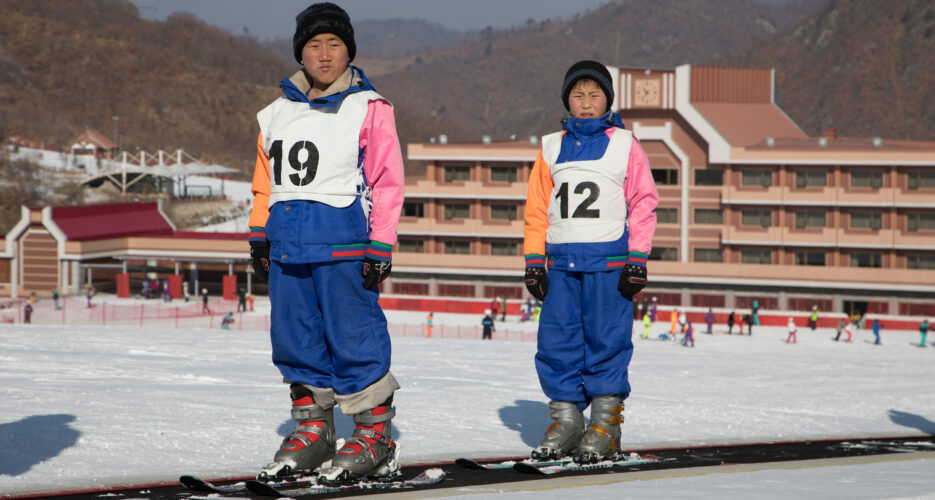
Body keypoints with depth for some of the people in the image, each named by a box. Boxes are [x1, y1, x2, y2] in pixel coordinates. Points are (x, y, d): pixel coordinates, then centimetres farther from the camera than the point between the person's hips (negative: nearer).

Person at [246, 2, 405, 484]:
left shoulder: (368, 109, 1)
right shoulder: (279, 113, 17)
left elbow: (387, 181, -2)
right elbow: (266, 181, 24)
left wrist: (379, 247, -8)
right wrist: (259, 236, 17)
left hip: (343, 241, -6)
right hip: (288, 244, 6)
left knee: (354, 339, -6)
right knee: (294, 339, 7)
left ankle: (375, 436, 2)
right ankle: (312, 432, 17)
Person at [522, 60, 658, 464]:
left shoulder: (624, 145, 5)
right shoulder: (552, 148, 13)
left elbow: (643, 203, 3)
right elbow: (537, 209, 15)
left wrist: (637, 260, -4)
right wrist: (534, 261, 8)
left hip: (609, 260, -3)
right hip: (561, 261, 3)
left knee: (607, 339, -5)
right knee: (556, 341, -1)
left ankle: (605, 423, 2)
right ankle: (565, 419, 8)